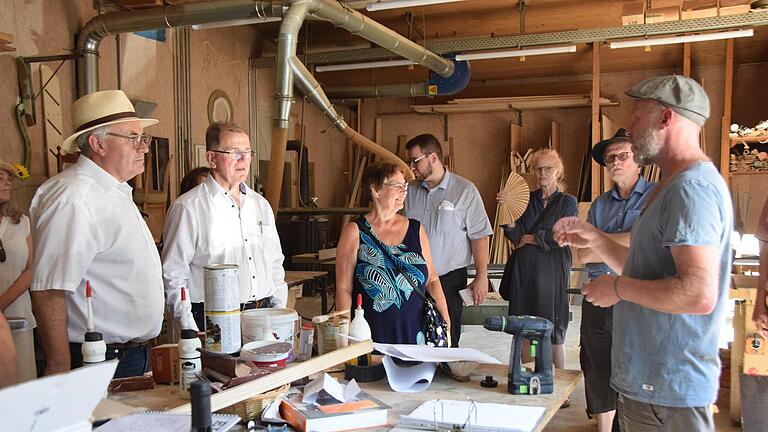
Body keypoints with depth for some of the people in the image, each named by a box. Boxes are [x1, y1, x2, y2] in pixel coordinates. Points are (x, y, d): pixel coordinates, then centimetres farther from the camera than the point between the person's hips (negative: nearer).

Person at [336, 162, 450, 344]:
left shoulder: (416, 229, 10)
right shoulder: (355, 232, -1)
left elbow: (432, 280, 15)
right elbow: (343, 288, -2)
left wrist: (445, 319, 4)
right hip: (371, 336, -3)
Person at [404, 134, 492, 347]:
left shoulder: (465, 191, -7)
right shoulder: (410, 191, 5)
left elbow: (479, 236, -6)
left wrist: (481, 277, -9)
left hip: (449, 279, -3)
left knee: (447, 342, 5)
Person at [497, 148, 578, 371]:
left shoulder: (568, 202, 4)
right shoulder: (527, 199, 12)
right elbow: (515, 234, 1)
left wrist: (530, 239, -2)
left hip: (551, 271, -3)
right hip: (523, 270, 3)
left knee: (553, 332, -1)